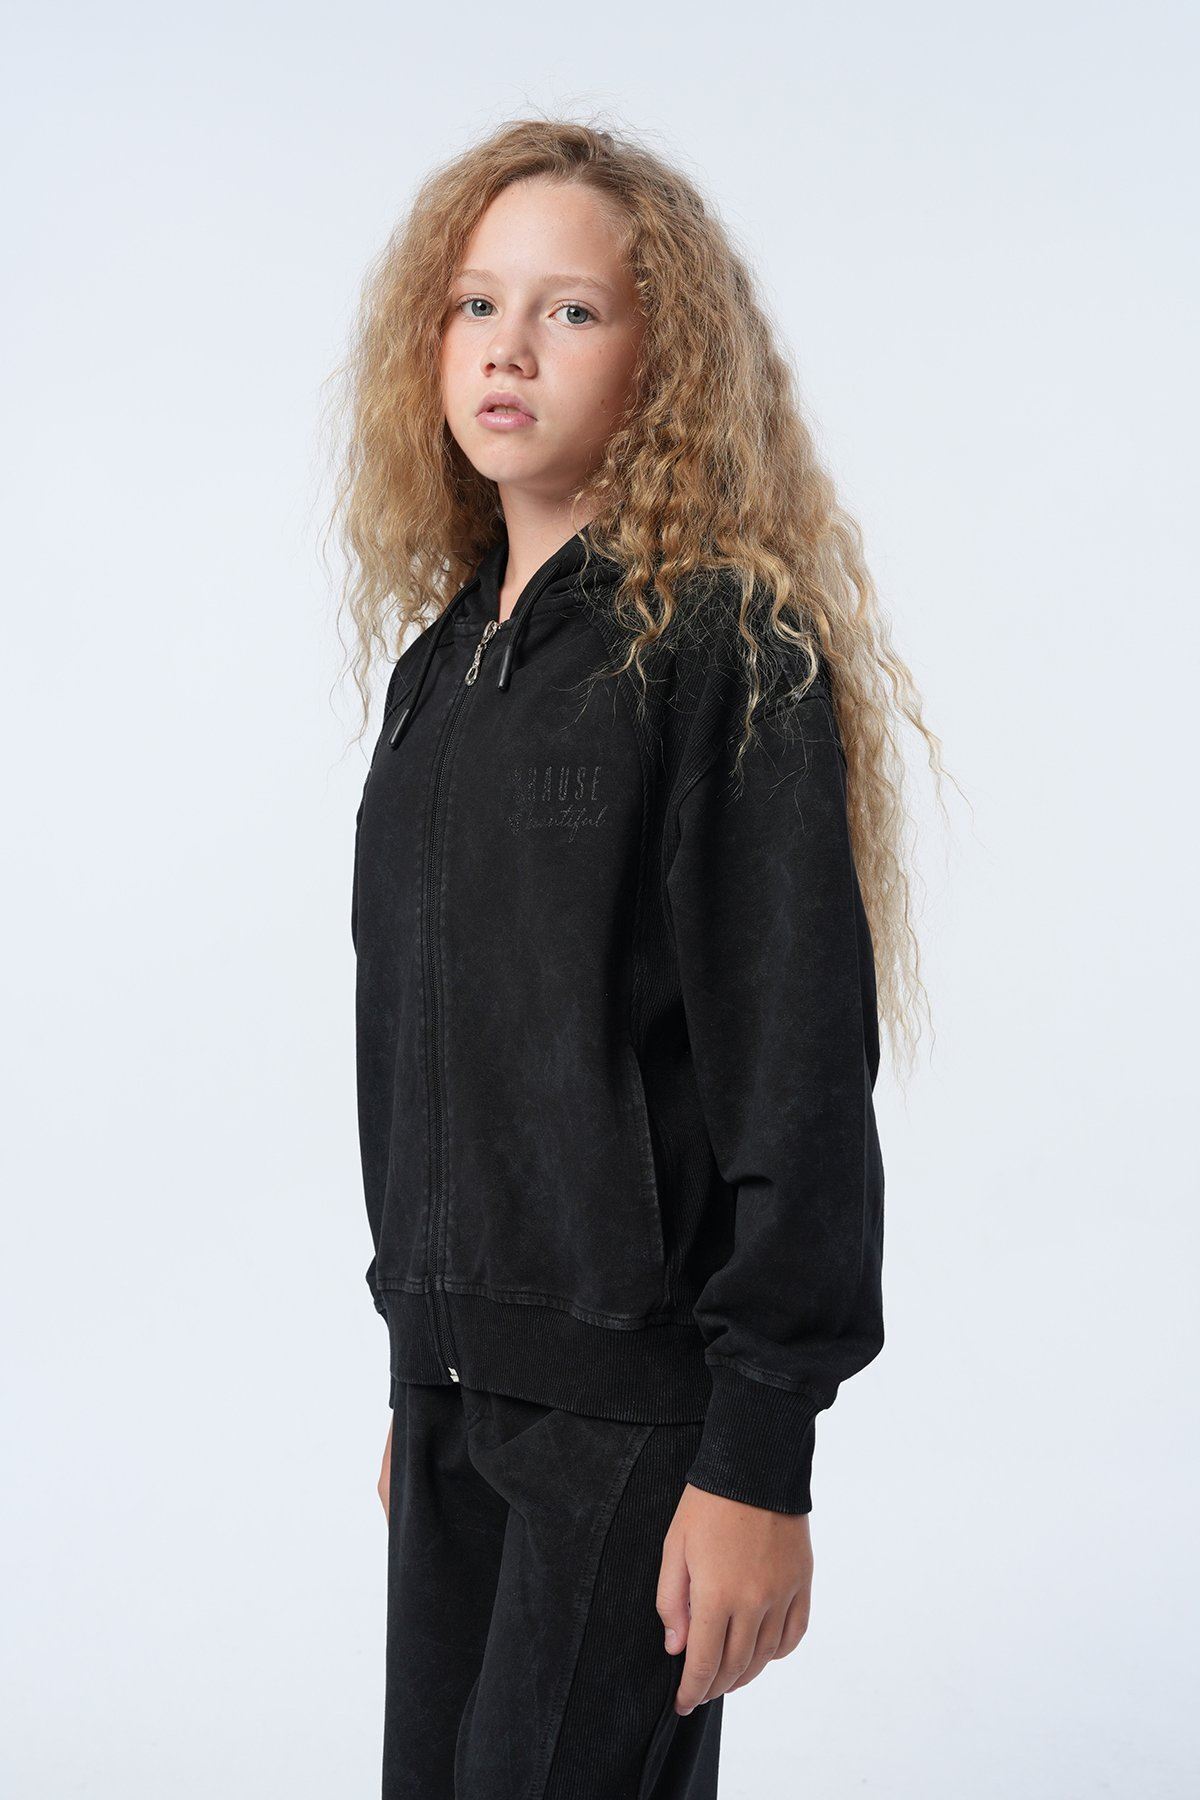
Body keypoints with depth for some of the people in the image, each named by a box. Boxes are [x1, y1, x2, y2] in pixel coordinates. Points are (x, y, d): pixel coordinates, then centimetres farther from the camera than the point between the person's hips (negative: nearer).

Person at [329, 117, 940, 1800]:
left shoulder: (730, 648, -10)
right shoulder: (442, 661, 11)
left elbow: (799, 1073, -15)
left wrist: (760, 1459, -18)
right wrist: (418, 1373, 17)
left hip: (632, 1402, -7)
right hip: (457, 1375, 7)